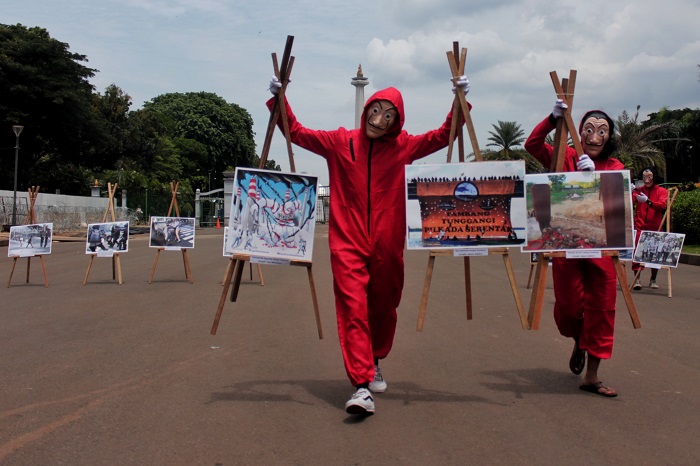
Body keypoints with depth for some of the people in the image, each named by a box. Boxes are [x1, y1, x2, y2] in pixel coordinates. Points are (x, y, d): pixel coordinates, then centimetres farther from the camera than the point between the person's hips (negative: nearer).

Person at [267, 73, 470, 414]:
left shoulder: (403, 146, 6)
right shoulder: (339, 142, 5)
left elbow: (444, 136, 7)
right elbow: (296, 133, 9)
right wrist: (279, 99, 0)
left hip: (387, 245, 2)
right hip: (347, 242, -2)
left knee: (383, 308, 13)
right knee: (353, 309, -12)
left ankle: (374, 365, 37)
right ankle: (362, 387, -12)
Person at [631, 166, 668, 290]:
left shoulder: (661, 191, 6)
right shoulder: (638, 190, 10)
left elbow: (662, 205, -12)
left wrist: (647, 201, -28)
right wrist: (630, 192, -26)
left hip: (655, 227, 0)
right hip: (639, 226, 0)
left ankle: (653, 280, 19)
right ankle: (637, 279, -9)